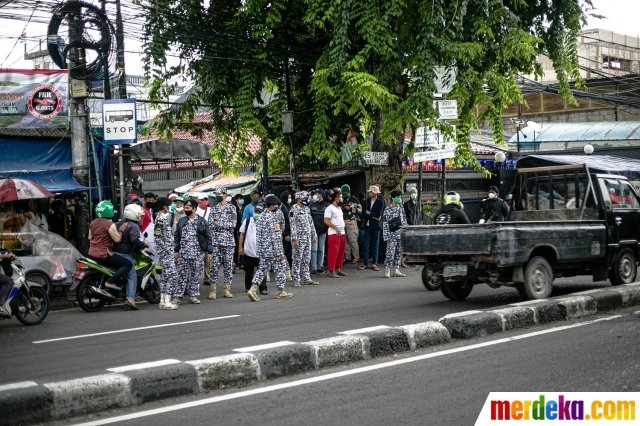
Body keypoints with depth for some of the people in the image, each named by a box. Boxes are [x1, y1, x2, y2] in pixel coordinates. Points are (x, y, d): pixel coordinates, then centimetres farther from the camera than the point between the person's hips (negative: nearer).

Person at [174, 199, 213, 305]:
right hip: (183, 254, 1)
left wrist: (209, 252, -4)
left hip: (198, 254, -1)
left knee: (196, 276, 4)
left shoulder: (202, 222, 1)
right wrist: (176, 250, 4)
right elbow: (176, 237, 11)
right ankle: (177, 296, 0)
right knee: (181, 275, -1)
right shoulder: (181, 221, 9)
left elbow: (208, 238, 1)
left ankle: (193, 296, 13)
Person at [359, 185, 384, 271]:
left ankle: (374, 264, 9)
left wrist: (369, 213, -4)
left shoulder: (380, 202, -1)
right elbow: (364, 214, 2)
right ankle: (365, 263, 3)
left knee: (375, 245, 3)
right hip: (367, 226, 3)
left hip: (375, 226, -3)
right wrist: (374, 216, -9)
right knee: (365, 245, -2)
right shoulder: (366, 201, 10)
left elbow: (378, 214, -13)